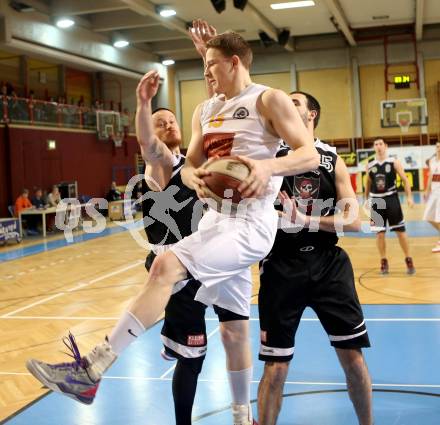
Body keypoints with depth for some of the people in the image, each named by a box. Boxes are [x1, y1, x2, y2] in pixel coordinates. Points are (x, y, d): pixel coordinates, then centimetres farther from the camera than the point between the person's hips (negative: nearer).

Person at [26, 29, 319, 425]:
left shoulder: (269, 100, -3)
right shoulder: (205, 111, 17)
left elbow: (310, 155, -10)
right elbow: (189, 166, 14)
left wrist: (269, 166, -30)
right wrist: (195, 178, -11)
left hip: (251, 224, -8)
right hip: (215, 219, 8)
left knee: (167, 265, -26)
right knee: (234, 328, 14)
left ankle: (92, 371, -25)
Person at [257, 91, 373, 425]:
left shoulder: (332, 159, 4)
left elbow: (354, 221, -4)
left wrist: (306, 220, -17)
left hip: (329, 264, 1)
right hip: (282, 266, -1)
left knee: (353, 357, 7)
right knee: (276, 366, 3)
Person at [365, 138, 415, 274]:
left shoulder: (394, 162, -3)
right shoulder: (370, 165, 4)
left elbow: (405, 179, -2)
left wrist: (409, 197, -11)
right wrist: (366, 200, 17)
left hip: (391, 199, -2)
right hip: (376, 201, 2)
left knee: (400, 231, 1)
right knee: (379, 233, 4)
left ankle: (408, 260, 13)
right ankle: (384, 262, 15)